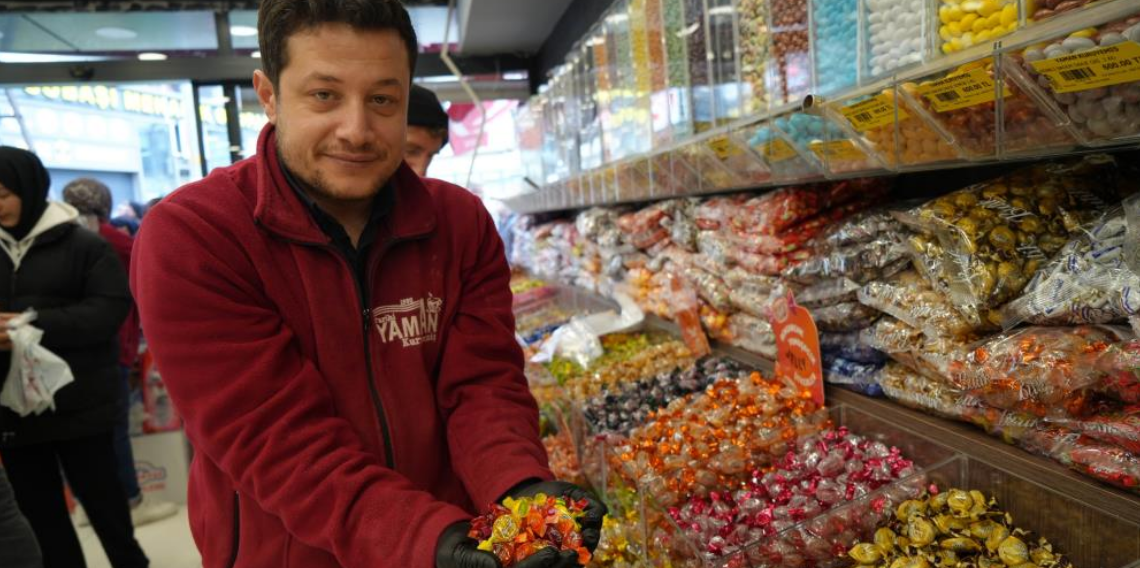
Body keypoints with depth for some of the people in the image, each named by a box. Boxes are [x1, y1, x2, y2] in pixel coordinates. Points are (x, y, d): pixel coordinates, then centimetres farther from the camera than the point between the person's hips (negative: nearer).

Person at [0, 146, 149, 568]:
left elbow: (110, 309, -12)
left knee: (101, 498, 9)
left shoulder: (83, 244, -5)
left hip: (80, 403, -4)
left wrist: (35, 327, -22)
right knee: (38, 513, 13)